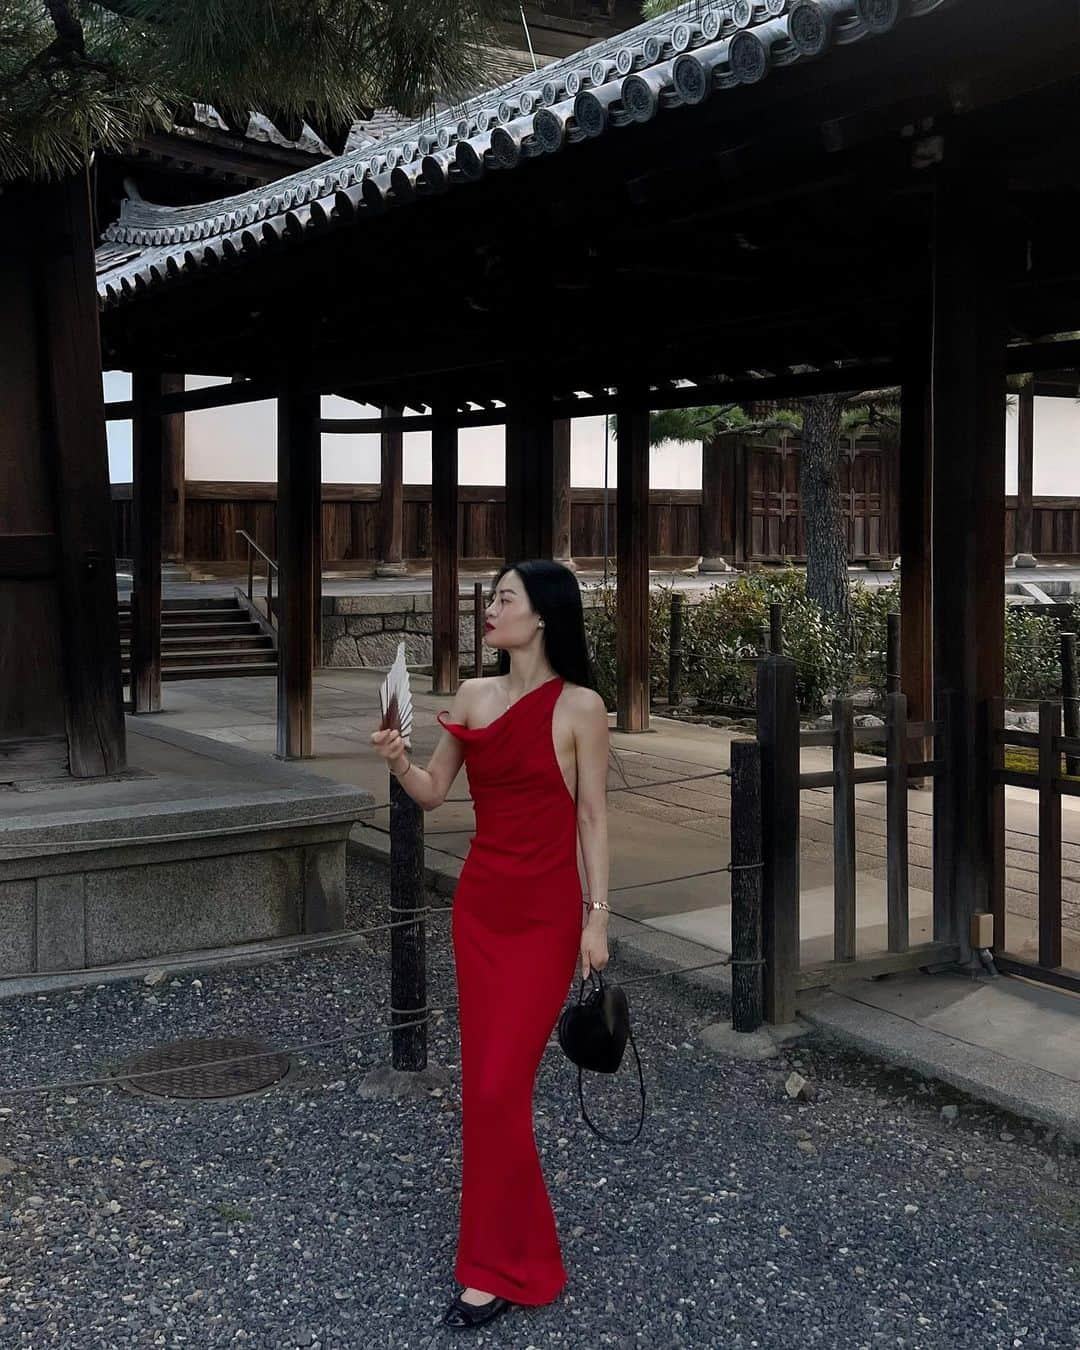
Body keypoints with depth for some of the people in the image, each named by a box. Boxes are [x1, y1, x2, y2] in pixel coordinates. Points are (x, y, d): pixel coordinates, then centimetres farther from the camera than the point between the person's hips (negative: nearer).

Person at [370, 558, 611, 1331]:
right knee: (486, 1081, 11)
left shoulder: (580, 705, -9)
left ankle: (497, 1266, 10)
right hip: (479, 903, 6)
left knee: (498, 1086, -5)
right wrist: (396, 758, -10)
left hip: (545, 912, -5)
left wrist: (598, 916, -10)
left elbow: (592, 817, -7)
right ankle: (514, 1241, 29)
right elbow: (433, 794, 9)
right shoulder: (473, 696, 5)